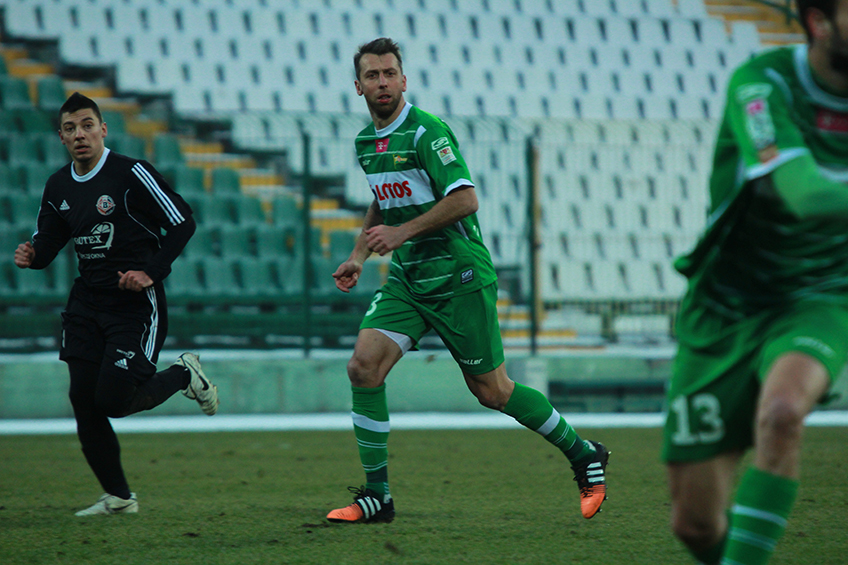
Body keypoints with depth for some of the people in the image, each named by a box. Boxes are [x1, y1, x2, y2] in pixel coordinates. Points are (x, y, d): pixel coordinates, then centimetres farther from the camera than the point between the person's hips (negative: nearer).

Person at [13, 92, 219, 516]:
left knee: (112, 400, -13)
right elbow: (47, 243, 15)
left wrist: (152, 272, -19)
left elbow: (182, 222, -10)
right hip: (87, 303, 6)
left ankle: (183, 376, 15)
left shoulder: (131, 174, -12)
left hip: (136, 305, -6)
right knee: (83, 401, -2)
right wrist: (32, 255, -9)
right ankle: (118, 497, 12)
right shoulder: (58, 187, 7)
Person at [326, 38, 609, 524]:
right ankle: (376, 496, -5)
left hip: (459, 277, -7)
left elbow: (465, 199, -22)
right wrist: (359, 255, 17)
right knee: (364, 366, -11)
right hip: (408, 278, 7)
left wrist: (402, 232, -21)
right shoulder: (366, 142, 10)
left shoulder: (426, 131, -15)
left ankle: (584, 456, 22)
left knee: (492, 391, 1)